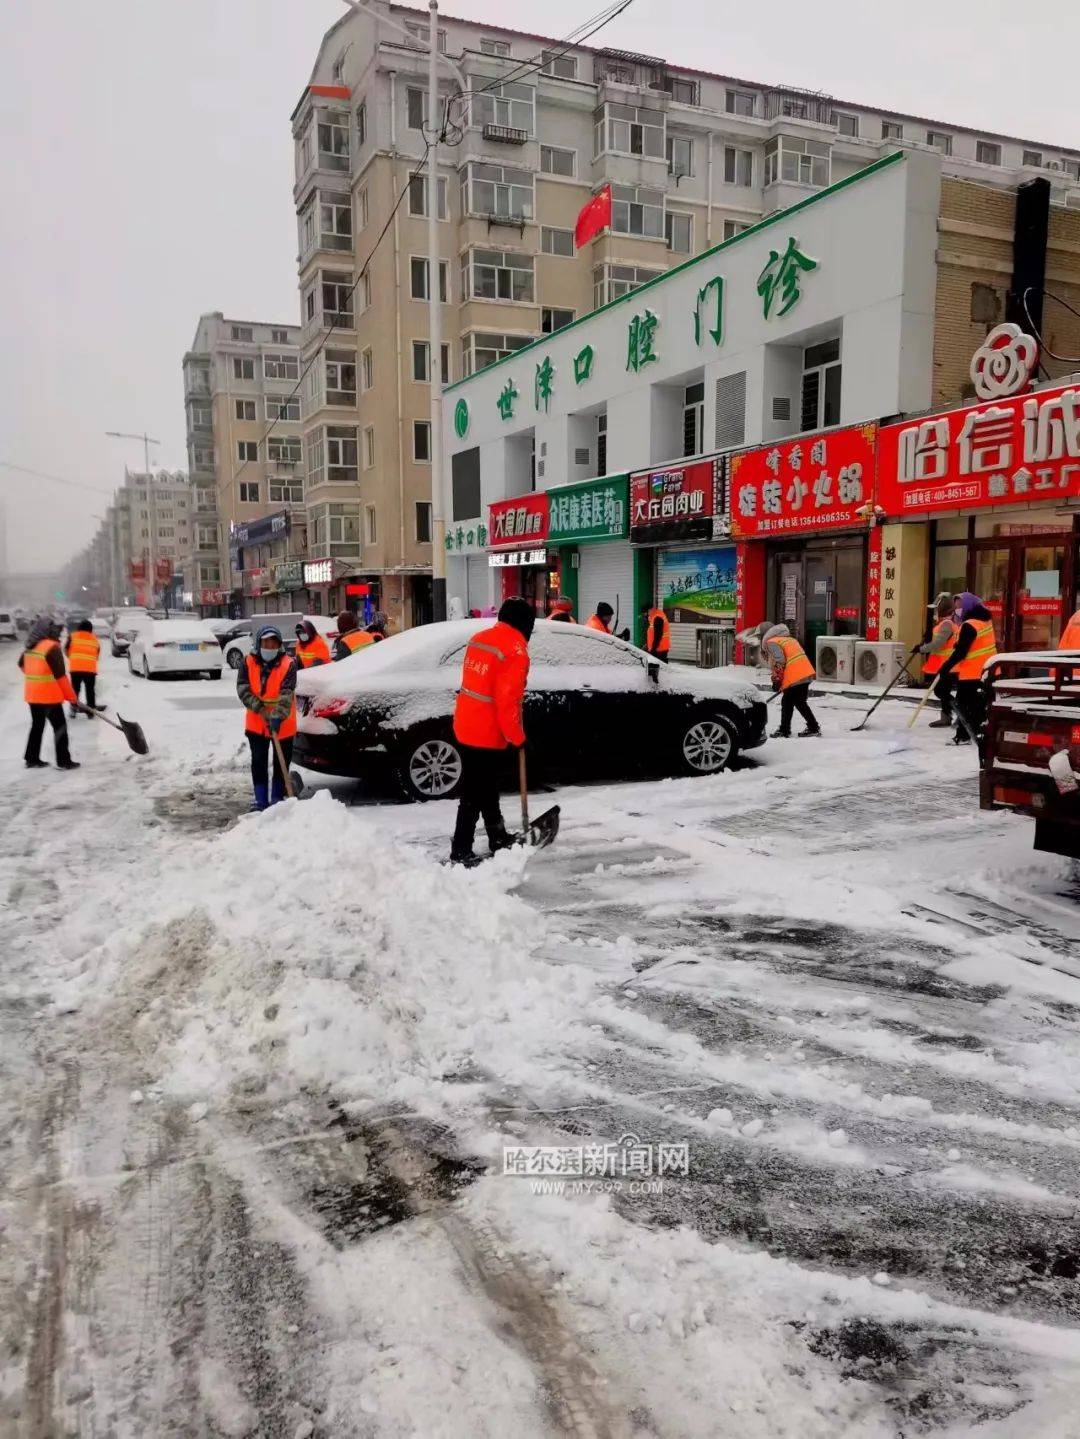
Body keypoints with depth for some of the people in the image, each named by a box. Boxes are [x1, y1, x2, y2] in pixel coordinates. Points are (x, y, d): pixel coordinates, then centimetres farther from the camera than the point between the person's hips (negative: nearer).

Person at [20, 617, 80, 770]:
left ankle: (32, 759, 21)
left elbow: (22, 664, 24)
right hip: (49, 695, -8)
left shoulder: (31, 646, 8)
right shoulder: (52, 647, -17)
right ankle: (63, 761, 3)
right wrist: (71, 696, -9)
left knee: (37, 725, 17)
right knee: (60, 726, 1)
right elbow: (60, 675, -17)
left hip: (32, 694, 8)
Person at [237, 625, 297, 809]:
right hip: (256, 723, 2)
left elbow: (287, 693, -22)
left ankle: (277, 799, 20)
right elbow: (243, 690, -11)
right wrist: (262, 710, -21)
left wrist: (278, 716, -33)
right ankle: (260, 800, 15)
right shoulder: (248, 663, -6)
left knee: (281, 763, 7)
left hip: (282, 724, -2)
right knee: (258, 762, 7)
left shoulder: (288, 664, -14)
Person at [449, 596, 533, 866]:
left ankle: (498, 839, 36)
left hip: (465, 727, 9)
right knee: (474, 794, -1)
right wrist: (517, 738, -10)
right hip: (487, 735, -9)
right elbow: (507, 702, -21)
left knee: (487, 787, 21)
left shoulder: (478, 639, 8)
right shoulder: (515, 652, -17)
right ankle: (460, 852, 4)